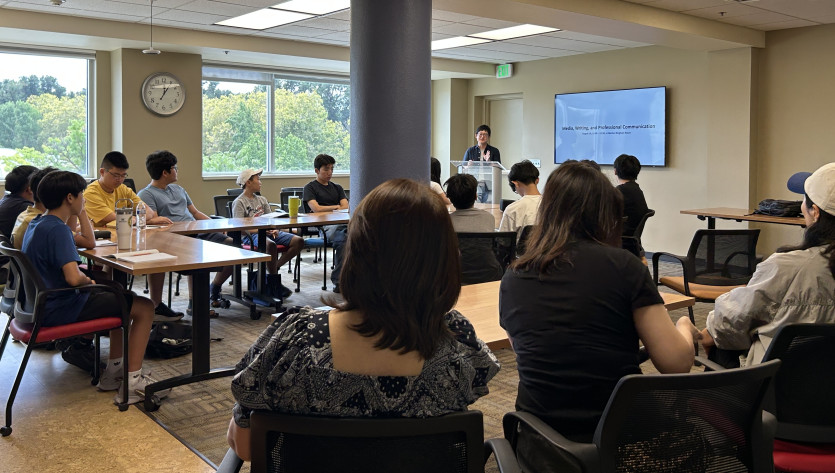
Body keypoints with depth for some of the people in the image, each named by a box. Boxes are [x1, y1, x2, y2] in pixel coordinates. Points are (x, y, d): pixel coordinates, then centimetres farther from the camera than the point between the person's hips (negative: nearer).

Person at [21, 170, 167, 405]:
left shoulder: (36, 225, 9)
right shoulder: (57, 229, -22)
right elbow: (73, 278, -34)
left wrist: (80, 214, 11)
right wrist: (87, 280, -12)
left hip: (43, 304, 10)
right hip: (59, 310, -10)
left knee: (121, 297, 27)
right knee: (144, 307, -6)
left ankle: (114, 371, 25)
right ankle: (133, 382, -10)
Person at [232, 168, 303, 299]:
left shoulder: (262, 199, 24)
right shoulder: (239, 202, 2)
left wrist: (274, 229, -3)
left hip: (267, 232, 7)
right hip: (251, 235, -7)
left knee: (299, 241, -13)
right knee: (270, 245, -40)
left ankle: (273, 268, -8)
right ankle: (275, 283, -25)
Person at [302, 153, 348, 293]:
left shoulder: (337, 188, 31)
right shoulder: (310, 187, 16)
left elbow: (346, 208, 16)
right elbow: (316, 208, -1)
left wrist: (327, 210, -2)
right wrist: (336, 207, 10)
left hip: (342, 222, 4)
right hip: (323, 226, -4)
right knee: (343, 239, -38)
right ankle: (338, 281, -33)